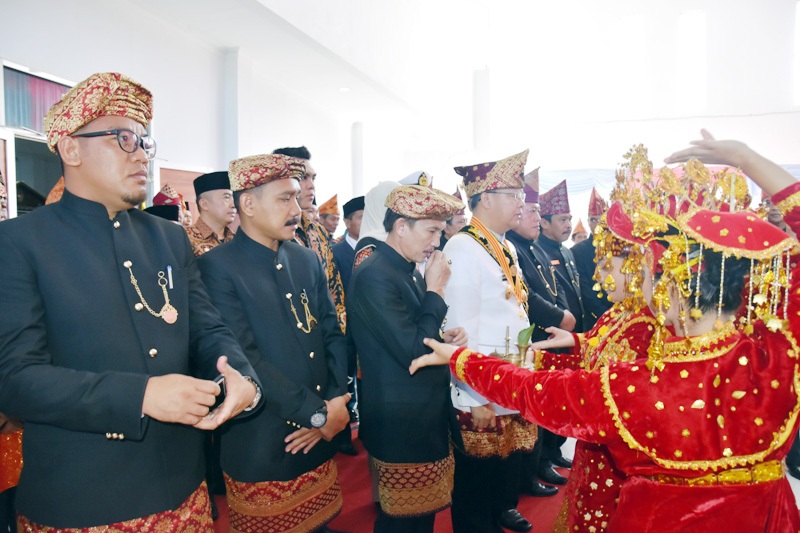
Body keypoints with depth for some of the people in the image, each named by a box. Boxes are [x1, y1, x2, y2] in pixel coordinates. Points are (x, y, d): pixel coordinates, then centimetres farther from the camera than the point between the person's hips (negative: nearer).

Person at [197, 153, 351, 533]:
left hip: (318, 445, 6)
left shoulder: (307, 261, 6)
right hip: (261, 453, -5)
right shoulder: (217, 267, -13)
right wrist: (318, 413, -18)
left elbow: (333, 335, 6)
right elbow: (244, 359, -20)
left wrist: (335, 403, -8)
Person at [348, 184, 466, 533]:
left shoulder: (410, 272, 8)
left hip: (427, 418, 9)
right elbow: (412, 353, -25)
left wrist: (447, 337, -2)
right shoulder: (375, 276, -21)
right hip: (402, 424, -9)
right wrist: (435, 290, -17)